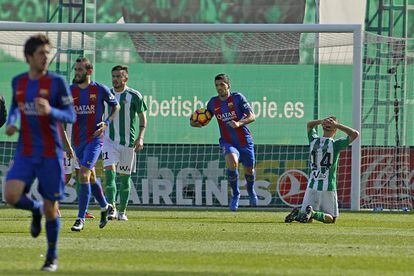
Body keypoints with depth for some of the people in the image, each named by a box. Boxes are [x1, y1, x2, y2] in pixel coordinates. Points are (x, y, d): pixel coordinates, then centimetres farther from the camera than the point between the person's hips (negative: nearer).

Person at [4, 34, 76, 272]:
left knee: (51, 208, 1)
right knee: (11, 195, -19)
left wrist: (50, 111, -27)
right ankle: (36, 209, 16)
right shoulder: (18, 81, 6)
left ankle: (52, 256, 20)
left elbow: (71, 116, -8)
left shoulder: (57, 82, -6)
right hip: (25, 154, 3)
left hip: (50, 154, -3)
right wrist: (11, 121, 5)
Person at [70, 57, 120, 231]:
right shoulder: (69, 91, 4)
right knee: (91, 176, 16)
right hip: (77, 140, 5)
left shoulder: (100, 90, -5)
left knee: (84, 175, -17)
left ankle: (81, 218, -15)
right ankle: (105, 207, 39)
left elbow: (116, 106, 9)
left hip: (94, 138, -5)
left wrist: (107, 122, -5)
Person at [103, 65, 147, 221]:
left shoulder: (134, 96, -4)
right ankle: (112, 209, -21)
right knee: (109, 170, -17)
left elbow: (142, 117, 1)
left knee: (124, 176, 6)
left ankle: (122, 211, 19)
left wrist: (140, 138, -10)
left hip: (128, 142, -1)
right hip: (109, 139, 1)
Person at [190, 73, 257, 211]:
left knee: (249, 170, 11)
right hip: (227, 142, 0)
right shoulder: (213, 103, 3)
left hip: (245, 140, 0)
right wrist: (195, 123, -5)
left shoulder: (237, 97, -7)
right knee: (232, 163, -29)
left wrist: (239, 123, -28)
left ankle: (250, 190, 47)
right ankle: (235, 194, -7)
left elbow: (252, 116, -10)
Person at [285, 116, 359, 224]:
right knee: (332, 218, 7)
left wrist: (321, 121, 4)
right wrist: (337, 125, -6)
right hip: (327, 187, -4)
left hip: (312, 186, 4)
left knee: (308, 219, 14)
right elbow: (355, 134, -6)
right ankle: (314, 214, -21)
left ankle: (297, 213, -17)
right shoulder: (335, 144, -10)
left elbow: (309, 125, 24)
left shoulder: (314, 141, 3)